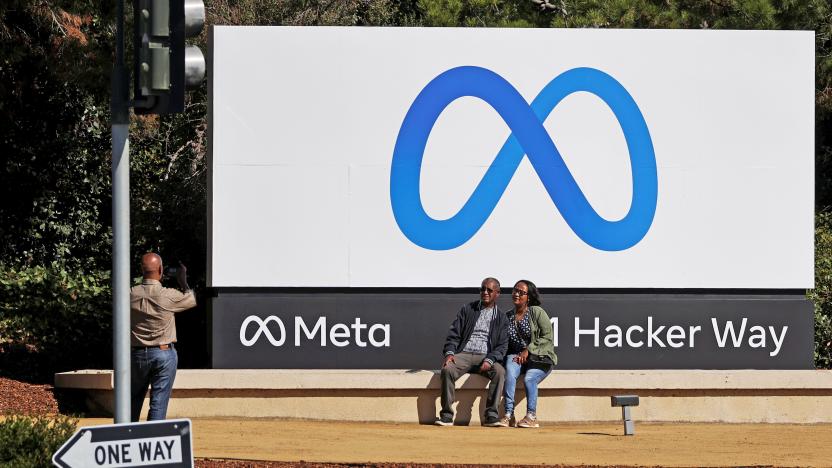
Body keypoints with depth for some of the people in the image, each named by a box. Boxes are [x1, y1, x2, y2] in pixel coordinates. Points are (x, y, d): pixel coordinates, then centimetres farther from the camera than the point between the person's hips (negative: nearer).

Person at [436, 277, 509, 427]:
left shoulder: (501, 317, 13)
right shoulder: (467, 310, 15)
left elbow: (502, 345, 4)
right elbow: (453, 334, 10)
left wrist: (489, 360, -16)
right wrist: (450, 353, -10)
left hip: (487, 357, 0)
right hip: (464, 355, 0)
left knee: (499, 372, -33)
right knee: (447, 369, -31)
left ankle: (491, 415, -31)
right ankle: (447, 415, -28)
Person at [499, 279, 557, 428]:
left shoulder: (537, 312, -3)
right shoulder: (508, 317, 12)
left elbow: (548, 336, -9)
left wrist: (528, 350, -15)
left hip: (540, 358, -3)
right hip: (517, 356, 3)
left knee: (529, 378, -32)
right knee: (510, 367, -31)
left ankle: (531, 417, -23)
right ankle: (508, 414, -36)